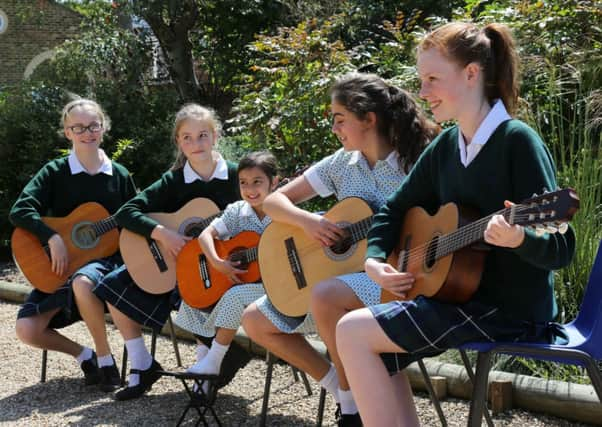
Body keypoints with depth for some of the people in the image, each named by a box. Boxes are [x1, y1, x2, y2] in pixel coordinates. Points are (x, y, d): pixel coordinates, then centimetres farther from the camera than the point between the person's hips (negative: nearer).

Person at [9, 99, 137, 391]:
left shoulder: (119, 175, 4)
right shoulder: (55, 172, -2)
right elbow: (19, 211, -14)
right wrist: (53, 239, -26)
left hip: (106, 259, -1)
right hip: (61, 266, 2)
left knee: (82, 282, -39)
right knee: (27, 329, -18)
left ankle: (105, 359, -17)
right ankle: (84, 356, 10)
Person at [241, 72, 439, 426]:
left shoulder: (417, 163, -12)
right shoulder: (341, 163, 5)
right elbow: (274, 202, 5)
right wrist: (309, 221, -15)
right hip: (337, 274, 7)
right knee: (255, 321, 3)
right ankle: (340, 388, 10)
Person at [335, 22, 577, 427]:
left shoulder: (517, 141, -16)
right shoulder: (445, 146, 7)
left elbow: (561, 249, -18)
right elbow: (395, 208, 17)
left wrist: (518, 238, -39)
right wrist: (374, 260, 0)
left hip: (514, 308, -8)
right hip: (463, 295, 8)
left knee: (353, 332, -13)